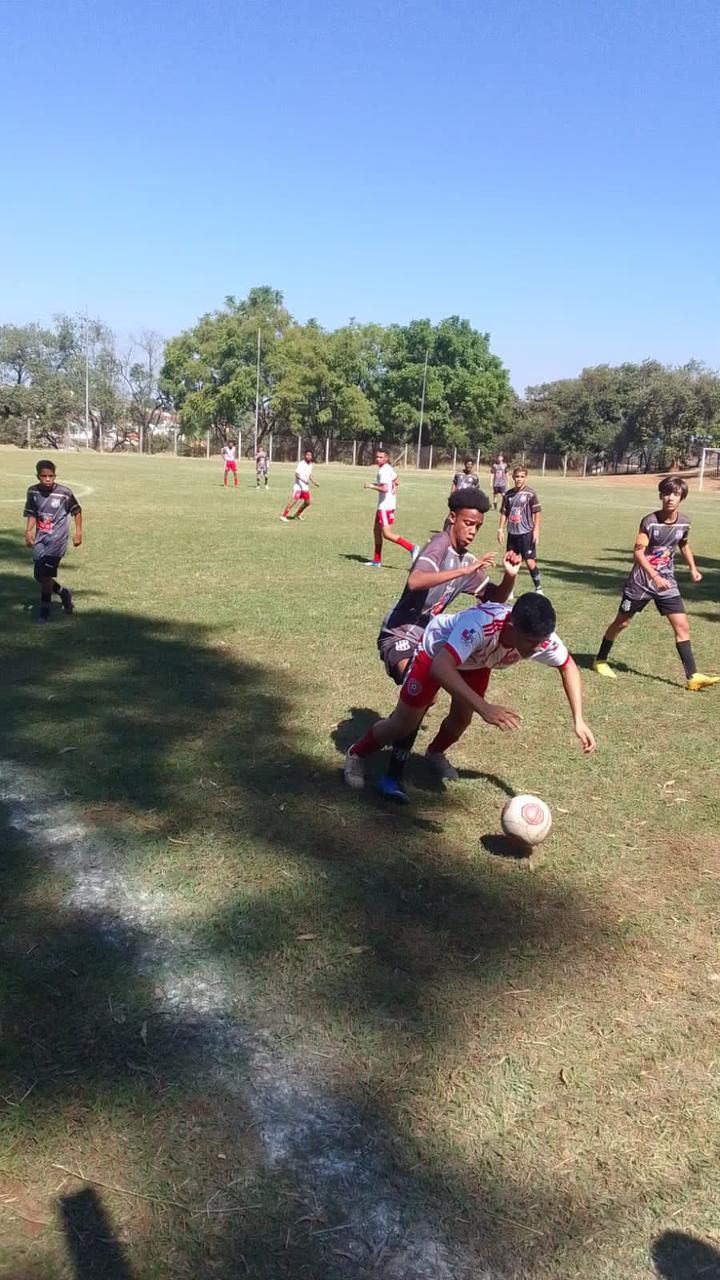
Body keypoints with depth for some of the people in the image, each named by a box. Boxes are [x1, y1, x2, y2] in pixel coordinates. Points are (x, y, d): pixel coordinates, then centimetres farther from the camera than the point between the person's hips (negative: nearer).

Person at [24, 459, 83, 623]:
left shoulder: (64, 492, -13)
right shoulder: (33, 491, -2)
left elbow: (77, 511, 2)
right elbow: (32, 513, 8)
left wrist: (78, 532, 1)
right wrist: (28, 531, -7)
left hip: (57, 538, -5)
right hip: (40, 538, 5)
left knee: (45, 573, -14)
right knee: (39, 576, 5)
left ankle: (45, 609, 0)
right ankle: (63, 593, 31)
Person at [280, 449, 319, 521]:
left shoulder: (310, 465, 9)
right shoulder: (301, 464, -14)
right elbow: (297, 475, -23)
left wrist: (314, 483, 15)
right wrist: (303, 480, -37)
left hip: (305, 487, 8)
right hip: (298, 486, -8)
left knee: (307, 502, 9)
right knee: (294, 500, -16)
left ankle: (297, 514, 26)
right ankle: (283, 516, -13)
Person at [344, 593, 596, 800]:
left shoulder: (541, 637, -31)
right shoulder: (481, 624, -49)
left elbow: (568, 667, -10)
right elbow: (439, 668, -57)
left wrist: (579, 721, -17)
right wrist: (483, 707, -65)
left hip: (476, 661, 5)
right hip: (436, 650, -5)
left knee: (461, 719, 4)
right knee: (403, 724, 0)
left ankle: (435, 754, 38)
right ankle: (355, 755, 26)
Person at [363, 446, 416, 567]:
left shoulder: (383, 471, -17)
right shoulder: (388, 468, 13)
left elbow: (385, 489, -27)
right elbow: (395, 479, 30)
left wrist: (371, 486, -18)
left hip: (385, 506, -10)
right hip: (383, 505, 10)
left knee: (386, 534, -10)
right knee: (376, 530, 13)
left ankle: (411, 547, -11)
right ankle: (377, 561, 16)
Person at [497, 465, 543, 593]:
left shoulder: (530, 494, -6)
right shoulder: (508, 494, 7)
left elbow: (536, 513, -5)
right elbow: (504, 513, 12)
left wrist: (536, 530, -10)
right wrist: (500, 529, 7)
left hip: (526, 533, -5)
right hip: (512, 533, 5)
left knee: (530, 561, -7)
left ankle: (538, 588, 3)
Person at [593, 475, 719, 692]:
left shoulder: (684, 522, -1)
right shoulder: (649, 521, -17)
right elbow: (638, 552, -22)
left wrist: (693, 568, 9)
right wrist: (655, 577, -32)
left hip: (667, 581, 4)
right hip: (641, 581, -4)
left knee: (682, 626, -5)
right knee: (622, 622, 8)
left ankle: (692, 677, -4)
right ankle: (600, 660, 27)